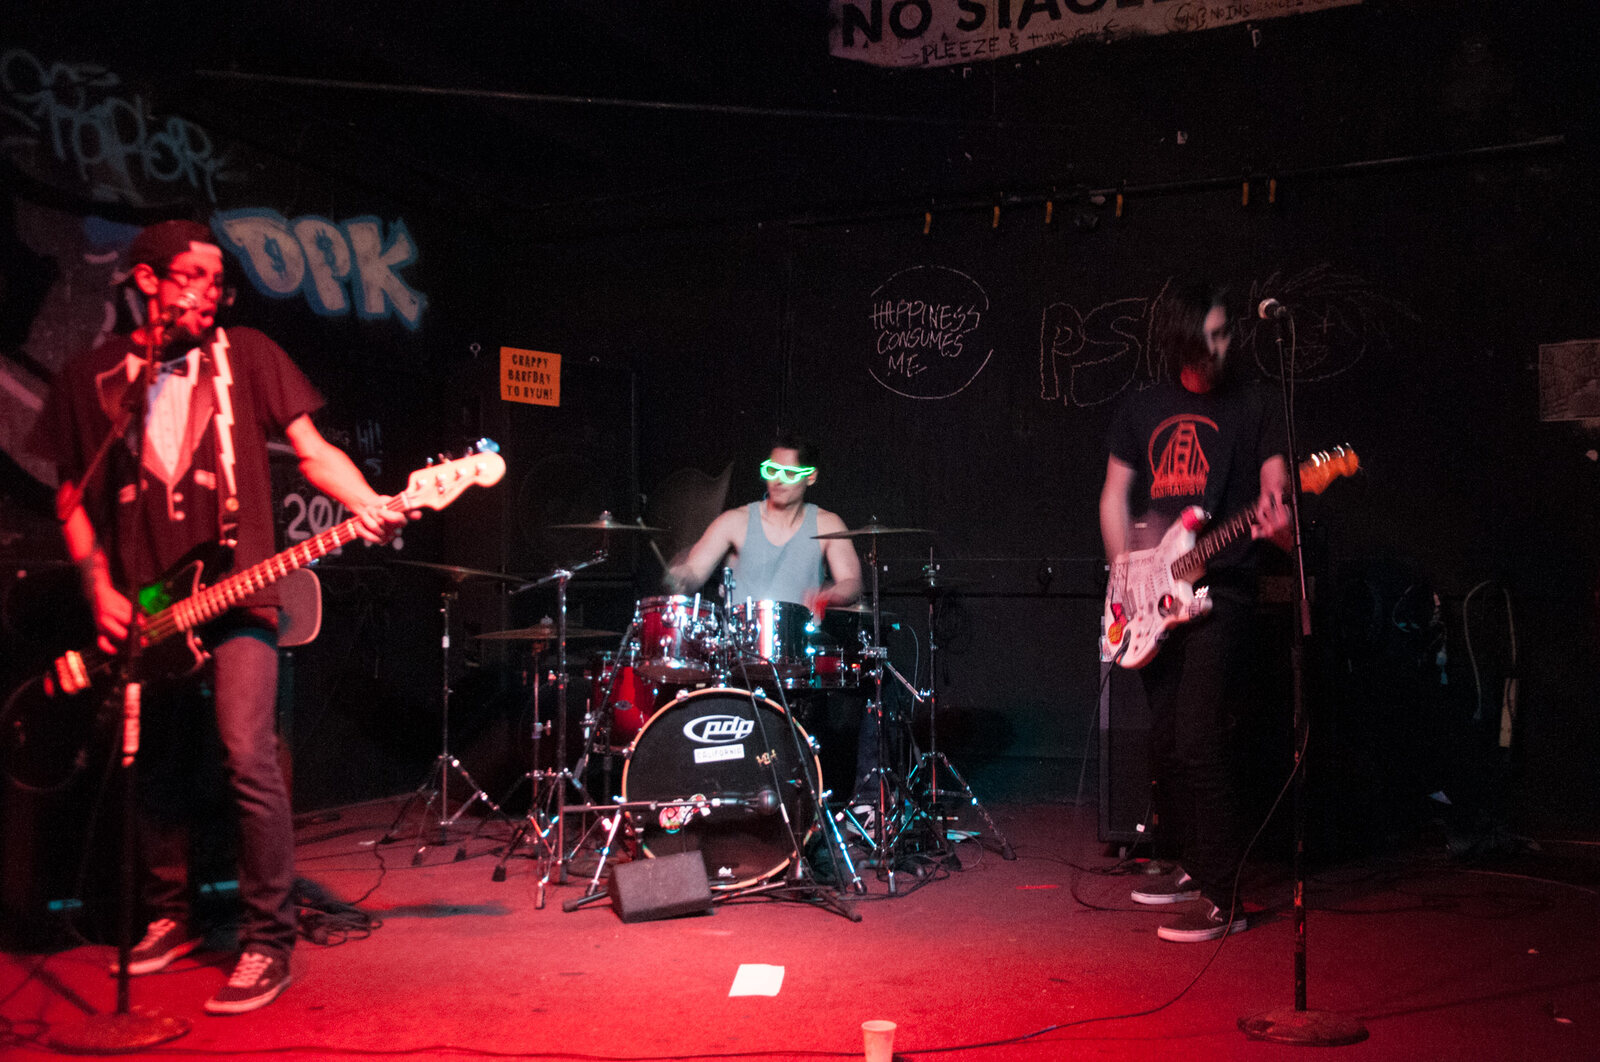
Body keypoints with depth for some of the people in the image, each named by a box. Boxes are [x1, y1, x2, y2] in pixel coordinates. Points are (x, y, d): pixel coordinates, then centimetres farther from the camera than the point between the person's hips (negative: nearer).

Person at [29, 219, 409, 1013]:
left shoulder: (246, 355, 5)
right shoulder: (90, 377, 10)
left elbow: (312, 450, 1)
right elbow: (71, 495, 14)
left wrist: (366, 505, -18)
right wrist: (99, 589, 3)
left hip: (235, 594, -3)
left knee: (250, 759, -13)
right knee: (160, 769, 13)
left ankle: (268, 941, -4)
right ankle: (170, 917, 32)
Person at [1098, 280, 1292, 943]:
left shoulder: (1254, 405, 2)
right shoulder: (1141, 410, 13)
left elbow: (1275, 491, -5)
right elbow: (1115, 496, 15)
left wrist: (1276, 522, -29)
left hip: (1221, 590, -5)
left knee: (1197, 741, -15)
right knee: (1165, 743, 10)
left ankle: (1222, 900, -8)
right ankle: (1193, 865, 27)